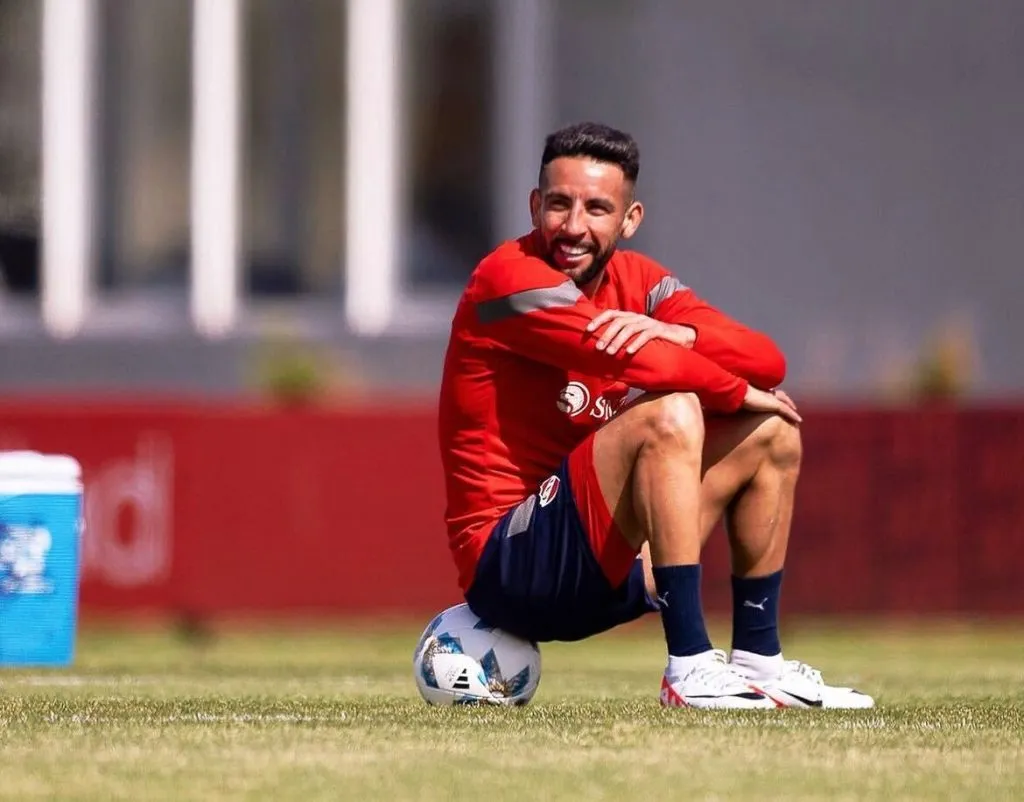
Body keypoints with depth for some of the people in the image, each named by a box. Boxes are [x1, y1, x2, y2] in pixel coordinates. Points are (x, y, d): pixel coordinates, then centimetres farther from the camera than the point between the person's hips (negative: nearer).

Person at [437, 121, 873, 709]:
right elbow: (633, 358, -27)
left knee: (772, 432, 11)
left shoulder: (635, 280, 9)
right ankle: (690, 669, -31)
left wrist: (677, 333, -23)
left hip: (607, 568, 9)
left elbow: (767, 363, -3)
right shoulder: (511, 277, -13)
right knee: (670, 414, -27)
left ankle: (758, 659, 7)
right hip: (509, 564, -9)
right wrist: (739, 393, -10)